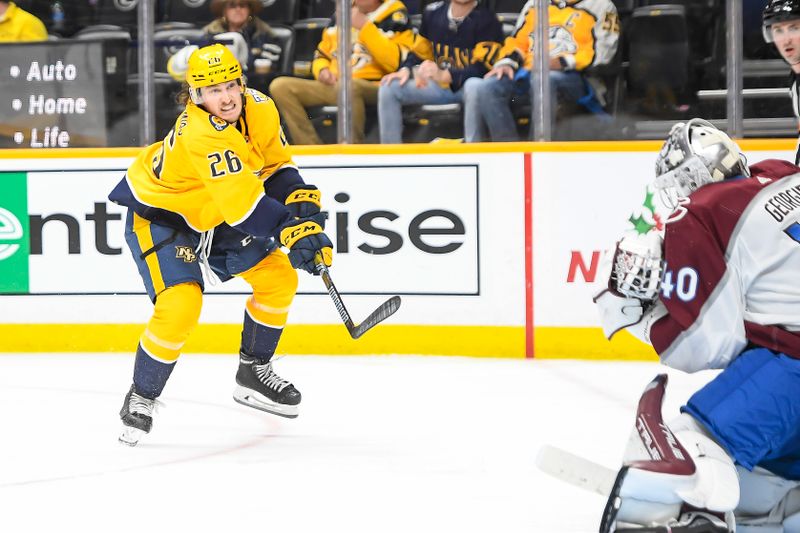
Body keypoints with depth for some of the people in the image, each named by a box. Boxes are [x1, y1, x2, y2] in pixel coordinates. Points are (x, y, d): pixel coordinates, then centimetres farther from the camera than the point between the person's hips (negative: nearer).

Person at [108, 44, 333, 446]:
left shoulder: (259, 109, -13)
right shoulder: (201, 134, -38)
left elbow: (275, 164, 3)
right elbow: (242, 202, -43)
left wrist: (301, 199, -13)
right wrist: (290, 231, -49)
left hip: (210, 213, 8)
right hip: (159, 215, -8)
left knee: (279, 277, 4)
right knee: (180, 307, -23)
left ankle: (253, 372, 22)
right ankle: (141, 398, -3)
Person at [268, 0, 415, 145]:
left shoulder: (396, 17, -1)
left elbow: (396, 62, -17)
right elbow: (322, 55, 26)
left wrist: (365, 27, -14)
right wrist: (323, 70, 2)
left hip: (373, 89, -6)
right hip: (332, 88, 6)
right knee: (280, 86, -13)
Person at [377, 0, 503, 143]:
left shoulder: (486, 19, -12)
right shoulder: (433, 12, 6)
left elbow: (483, 67, -22)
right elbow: (419, 53, 17)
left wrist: (444, 75, -37)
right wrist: (406, 70, -8)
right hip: (439, 85, 6)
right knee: (389, 88, -9)